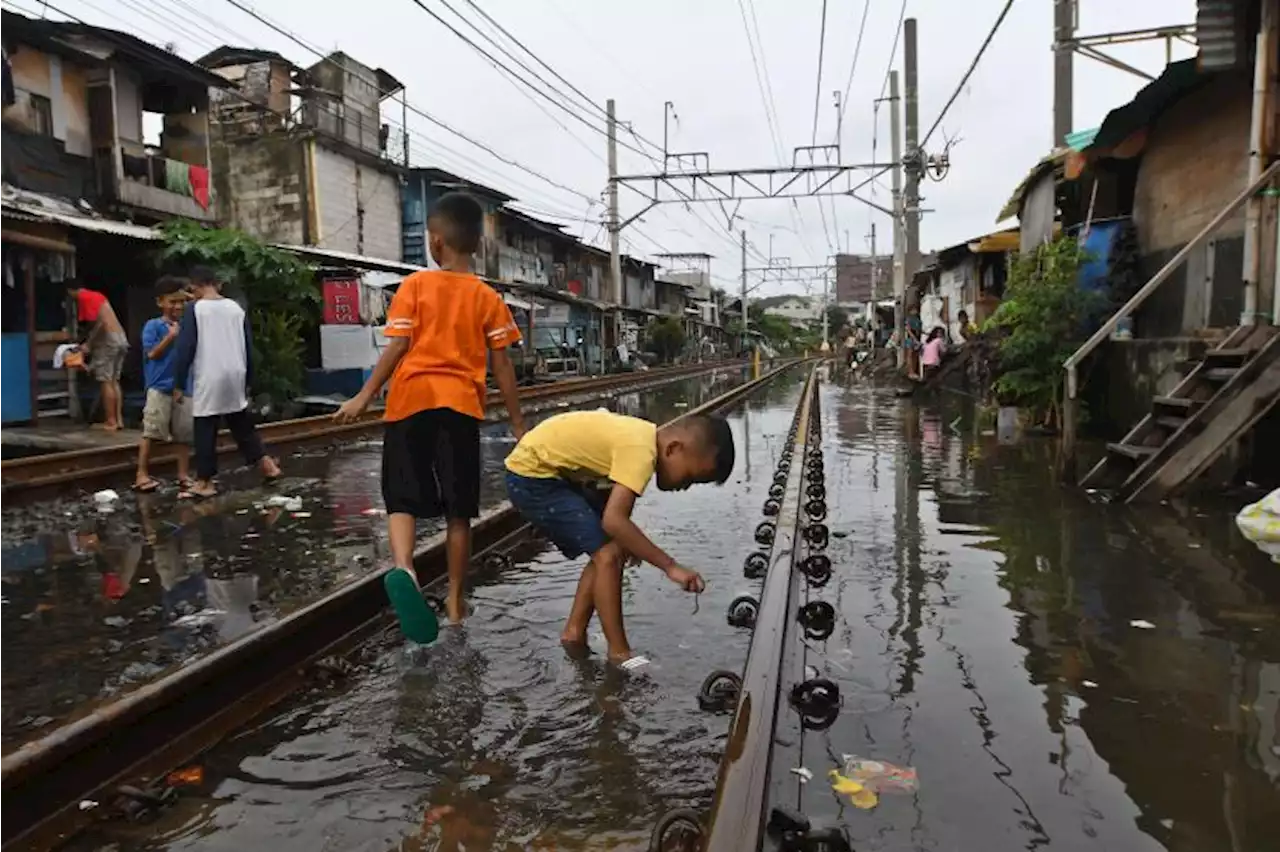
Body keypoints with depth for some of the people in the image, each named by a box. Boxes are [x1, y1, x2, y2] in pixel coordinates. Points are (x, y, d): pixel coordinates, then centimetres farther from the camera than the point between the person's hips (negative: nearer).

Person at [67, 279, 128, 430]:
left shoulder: (83, 298, -5)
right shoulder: (97, 295, 21)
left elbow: (99, 322, -15)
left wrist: (88, 344, -7)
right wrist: (90, 342, 20)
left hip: (108, 339, -9)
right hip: (121, 338, 9)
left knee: (105, 382, -4)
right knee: (114, 381, 12)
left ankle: (111, 422, -4)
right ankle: (119, 419, 11)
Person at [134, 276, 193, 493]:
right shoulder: (153, 326, -2)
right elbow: (152, 353, -10)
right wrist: (171, 336, -14)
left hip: (184, 387, 4)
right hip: (159, 387, -4)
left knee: (184, 433, 8)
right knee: (150, 431, -3)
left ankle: (184, 475, 17)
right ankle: (142, 475, 4)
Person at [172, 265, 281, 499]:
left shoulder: (194, 310, -5)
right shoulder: (236, 308, 9)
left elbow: (185, 349, -8)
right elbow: (249, 348, 11)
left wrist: (178, 385, -2)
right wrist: (248, 381, 19)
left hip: (209, 380, -5)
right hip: (235, 377, 5)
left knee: (205, 432, 2)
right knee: (243, 426, 17)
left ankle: (205, 482, 6)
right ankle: (266, 465, 13)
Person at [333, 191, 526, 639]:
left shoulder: (414, 285, 3)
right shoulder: (488, 297, 6)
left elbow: (397, 347, -4)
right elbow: (502, 365, 4)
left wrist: (364, 396, 2)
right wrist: (518, 424, 9)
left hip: (411, 402, -1)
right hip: (461, 406, 1)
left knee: (403, 498, 6)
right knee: (458, 511, 9)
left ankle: (402, 568, -23)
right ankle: (455, 600, 16)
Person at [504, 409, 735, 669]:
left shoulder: (645, 437, 3)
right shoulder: (640, 449, -26)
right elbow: (613, 521, -34)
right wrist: (670, 566, -30)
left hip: (554, 473, 10)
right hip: (531, 476, -10)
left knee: (609, 551, 11)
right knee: (608, 554, -13)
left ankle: (574, 632, 20)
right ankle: (620, 653, -2)